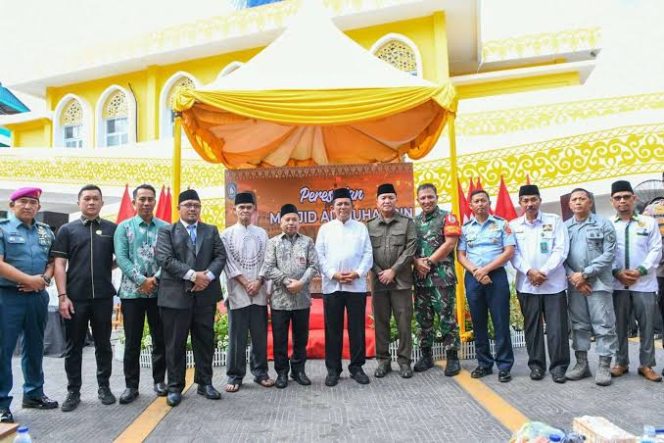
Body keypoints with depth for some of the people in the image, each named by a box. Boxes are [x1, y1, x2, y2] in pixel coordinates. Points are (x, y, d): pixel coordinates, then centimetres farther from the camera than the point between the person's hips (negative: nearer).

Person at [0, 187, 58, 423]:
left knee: (35, 347, 14)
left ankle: (34, 393, 27)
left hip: (38, 296, 5)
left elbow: (52, 261, 12)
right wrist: (29, 279, -16)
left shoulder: (46, 231, 12)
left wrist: (43, 279, -8)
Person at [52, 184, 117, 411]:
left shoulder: (112, 229, 5)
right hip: (75, 297, 0)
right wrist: (62, 296, -8)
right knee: (73, 346, 8)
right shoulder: (67, 230, 3)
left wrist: (104, 269, 0)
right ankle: (73, 391, 20)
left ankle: (104, 386, 23)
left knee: (103, 344, 10)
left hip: (103, 296, 1)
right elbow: (60, 265, -1)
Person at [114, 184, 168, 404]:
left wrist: (156, 278, -15)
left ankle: (159, 380, 23)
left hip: (159, 291, 1)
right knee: (132, 342, 5)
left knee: (160, 339, 8)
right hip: (132, 292, -1)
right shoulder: (124, 227, 3)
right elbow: (121, 258, -5)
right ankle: (131, 386, 17)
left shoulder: (165, 227, 4)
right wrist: (141, 280, -14)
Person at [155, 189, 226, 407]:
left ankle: (205, 383, 22)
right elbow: (165, 259, -10)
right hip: (176, 295, -3)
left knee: (205, 341, 9)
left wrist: (208, 276, -13)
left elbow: (220, 256, 5)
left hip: (205, 294, 3)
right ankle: (175, 387, 17)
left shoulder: (211, 231, 14)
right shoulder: (166, 231, 4)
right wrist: (193, 275, -17)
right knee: (175, 344, 5)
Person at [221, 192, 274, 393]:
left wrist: (258, 282, -9)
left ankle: (260, 373, 19)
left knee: (260, 335, 8)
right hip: (237, 293, -2)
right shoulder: (227, 234, 3)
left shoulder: (262, 233, 9)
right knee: (237, 337, 3)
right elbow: (228, 263, -3)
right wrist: (245, 283, -10)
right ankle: (235, 376, 13)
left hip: (259, 293, 2)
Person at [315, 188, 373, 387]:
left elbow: (368, 254, 4)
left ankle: (356, 367, 18)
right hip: (332, 286, 0)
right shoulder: (325, 229, 9)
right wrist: (334, 274, -10)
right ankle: (333, 369, 15)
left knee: (357, 328, 5)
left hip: (357, 285, 0)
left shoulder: (361, 228, 10)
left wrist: (357, 273, -11)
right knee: (333, 329, 5)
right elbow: (320, 255, 2)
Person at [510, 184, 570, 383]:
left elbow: (561, 250, -4)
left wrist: (544, 272, -14)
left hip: (554, 283, -1)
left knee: (557, 327, 0)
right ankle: (536, 365, 19)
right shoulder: (513, 225, 7)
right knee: (532, 327, 8)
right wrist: (529, 272, -14)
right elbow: (513, 254, 2)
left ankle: (558, 366, 11)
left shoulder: (555, 221, 4)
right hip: (526, 284, 2)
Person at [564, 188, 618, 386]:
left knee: (603, 325, -1)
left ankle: (604, 366, 7)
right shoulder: (564, 227, 9)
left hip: (598, 283, -3)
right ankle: (581, 363, 18)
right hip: (574, 284, 3)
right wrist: (573, 276, -9)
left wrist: (585, 274, -13)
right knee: (579, 324, 9)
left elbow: (608, 254, -7)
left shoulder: (604, 224, 1)